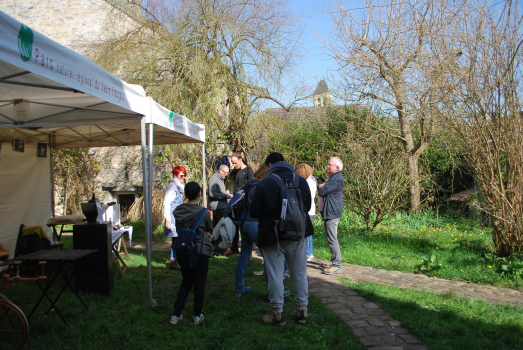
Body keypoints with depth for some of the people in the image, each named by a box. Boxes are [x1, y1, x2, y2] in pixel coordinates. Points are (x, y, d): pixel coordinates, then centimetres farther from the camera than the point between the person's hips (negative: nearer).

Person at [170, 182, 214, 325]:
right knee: (199, 283, 9)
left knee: (186, 282, 16)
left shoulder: (178, 211, -2)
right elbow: (210, 230, 0)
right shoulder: (204, 212, -14)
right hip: (201, 250, -4)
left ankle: (176, 314, 14)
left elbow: (179, 229, 8)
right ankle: (197, 315, 17)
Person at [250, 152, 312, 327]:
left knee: (275, 275, 7)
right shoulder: (301, 181, 1)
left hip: (273, 237, -4)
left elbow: (254, 212, -9)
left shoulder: (263, 184, -12)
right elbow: (307, 207, 11)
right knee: (300, 273, 15)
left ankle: (278, 314, 15)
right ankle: (302, 311, 24)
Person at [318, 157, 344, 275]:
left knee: (332, 239, -10)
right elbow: (320, 189, 19)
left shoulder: (336, 179, -17)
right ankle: (334, 261, 25)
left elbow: (321, 192, -19)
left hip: (332, 214, -11)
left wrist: (321, 187, 1)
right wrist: (321, 186, -2)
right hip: (328, 213, 11)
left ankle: (337, 266, -7)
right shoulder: (332, 178, 19)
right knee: (330, 238, 16)